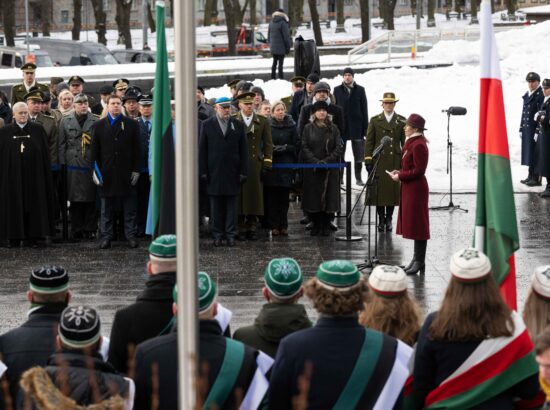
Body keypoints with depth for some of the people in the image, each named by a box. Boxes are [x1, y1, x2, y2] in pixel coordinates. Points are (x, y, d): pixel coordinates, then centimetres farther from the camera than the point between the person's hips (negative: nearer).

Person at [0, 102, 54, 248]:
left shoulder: (38, 130, 3)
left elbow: (45, 154, 2)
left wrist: (45, 174, -3)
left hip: (33, 175, 0)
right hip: (13, 175, 0)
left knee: (32, 206, 2)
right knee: (14, 206, 3)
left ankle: (33, 236, 7)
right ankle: (14, 237, 8)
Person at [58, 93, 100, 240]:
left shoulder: (96, 121, 3)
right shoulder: (65, 122, 8)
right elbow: (62, 144, 8)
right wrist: (62, 165, 2)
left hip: (91, 166, -1)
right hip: (73, 166, 1)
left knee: (91, 199, 1)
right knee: (75, 200, 2)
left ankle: (90, 229, 10)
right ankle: (77, 231, 9)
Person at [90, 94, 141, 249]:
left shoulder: (132, 124, 5)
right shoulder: (98, 126, 7)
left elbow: (136, 149, 4)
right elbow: (95, 151, 5)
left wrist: (136, 170, -3)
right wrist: (95, 171, -3)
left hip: (126, 172, 0)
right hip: (106, 173, 0)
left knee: (129, 206, 3)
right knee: (106, 207, 5)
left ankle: (131, 235, 8)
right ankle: (106, 236, 10)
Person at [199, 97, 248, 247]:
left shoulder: (238, 125, 7)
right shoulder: (207, 125, 4)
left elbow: (243, 150, 5)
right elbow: (202, 150, 3)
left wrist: (243, 171, -2)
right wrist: (203, 171, -5)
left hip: (233, 172, 1)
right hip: (214, 172, -1)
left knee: (232, 204, 2)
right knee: (216, 205, 3)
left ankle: (231, 234, 8)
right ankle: (217, 234, 9)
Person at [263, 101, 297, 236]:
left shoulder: (291, 126, 5)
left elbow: (295, 146, 4)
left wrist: (284, 148, -11)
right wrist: (272, 149, -14)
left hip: (286, 164, 1)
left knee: (284, 195, 0)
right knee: (272, 196, -3)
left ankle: (283, 225, 6)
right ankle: (274, 225, 1)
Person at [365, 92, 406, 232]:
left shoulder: (401, 121, 7)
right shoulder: (375, 120, 6)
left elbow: (405, 142, 7)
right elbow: (369, 141, 5)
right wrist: (368, 160, -3)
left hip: (395, 161, 0)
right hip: (379, 161, 0)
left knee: (393, 190, 1)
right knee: (378, 190, -1)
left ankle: (389, 219, 12)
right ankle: (381, 219, 10)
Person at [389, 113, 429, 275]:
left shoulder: (418, 145, -19)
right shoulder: (412, 143, 13)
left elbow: (419, 170, -21)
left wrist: (400, 176, -15)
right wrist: (400, 172, 8)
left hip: (416, 189, -11)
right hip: (410, 188, 11)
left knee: (417, 224, -5)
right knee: (413, 224, 13)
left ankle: (420, 262, -1)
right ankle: (417, 259, 20)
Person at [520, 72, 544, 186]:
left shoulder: (541, 95, -11)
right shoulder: (527, 95, 16)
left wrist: (538, 131, -20)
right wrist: (521, 128, 16)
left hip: (535, 129, -8)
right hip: (527, 129, 8)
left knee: (534, 154, -6)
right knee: (528, 153, 12)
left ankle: (536, 178, -3)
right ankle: (531, 176, 20)